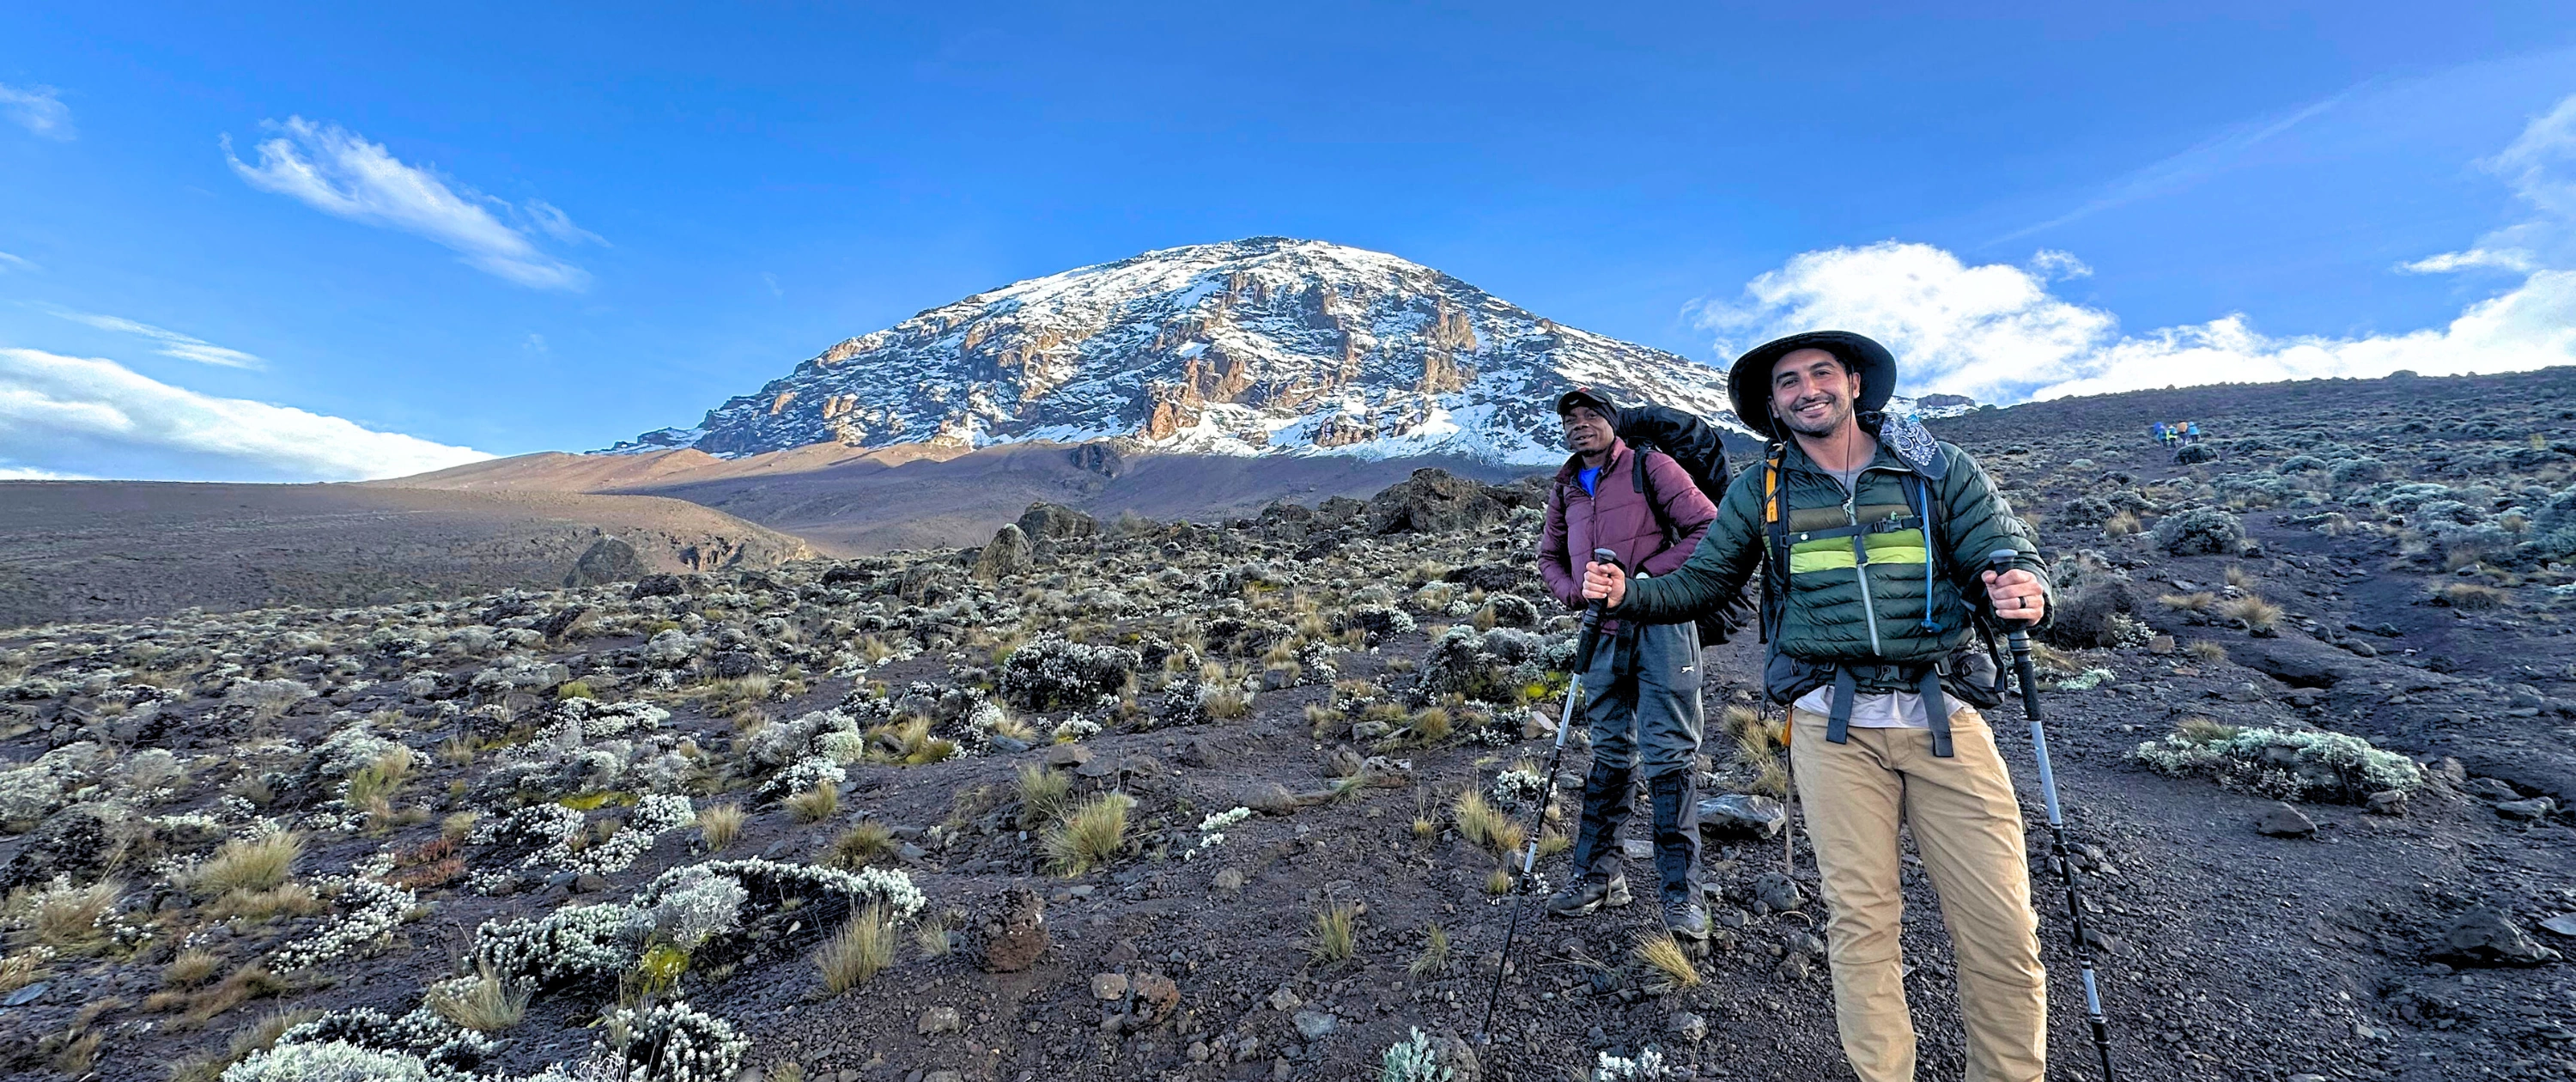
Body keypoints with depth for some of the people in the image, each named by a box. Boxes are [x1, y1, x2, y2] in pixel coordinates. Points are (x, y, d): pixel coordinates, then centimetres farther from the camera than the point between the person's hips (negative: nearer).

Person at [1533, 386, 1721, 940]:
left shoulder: (1651, 467, -3)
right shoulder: (1564, 489, 13)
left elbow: (1708, 527, -7)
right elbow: (1549, 556, 23)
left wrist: (1648, 574, -14)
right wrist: (1574, 591, 3)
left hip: (1662, 626, -5)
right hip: (1604, 631, 5)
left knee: (1670, 756, -3)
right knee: (1610, 754, 13)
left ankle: (1681, 895, 8)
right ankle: (1598, 874, 23)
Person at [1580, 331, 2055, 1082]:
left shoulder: (1937, 468, 6)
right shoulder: (1760, 491, 7)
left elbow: (2009, 555, 2)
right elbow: (1701, 581, 10)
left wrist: (2026, 590, -22)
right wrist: (1628, 593, -7)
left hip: (1943, 712, 1)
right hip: (1833, 719, 0)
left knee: (2002, 926, 2)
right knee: (1860, 915, 4)